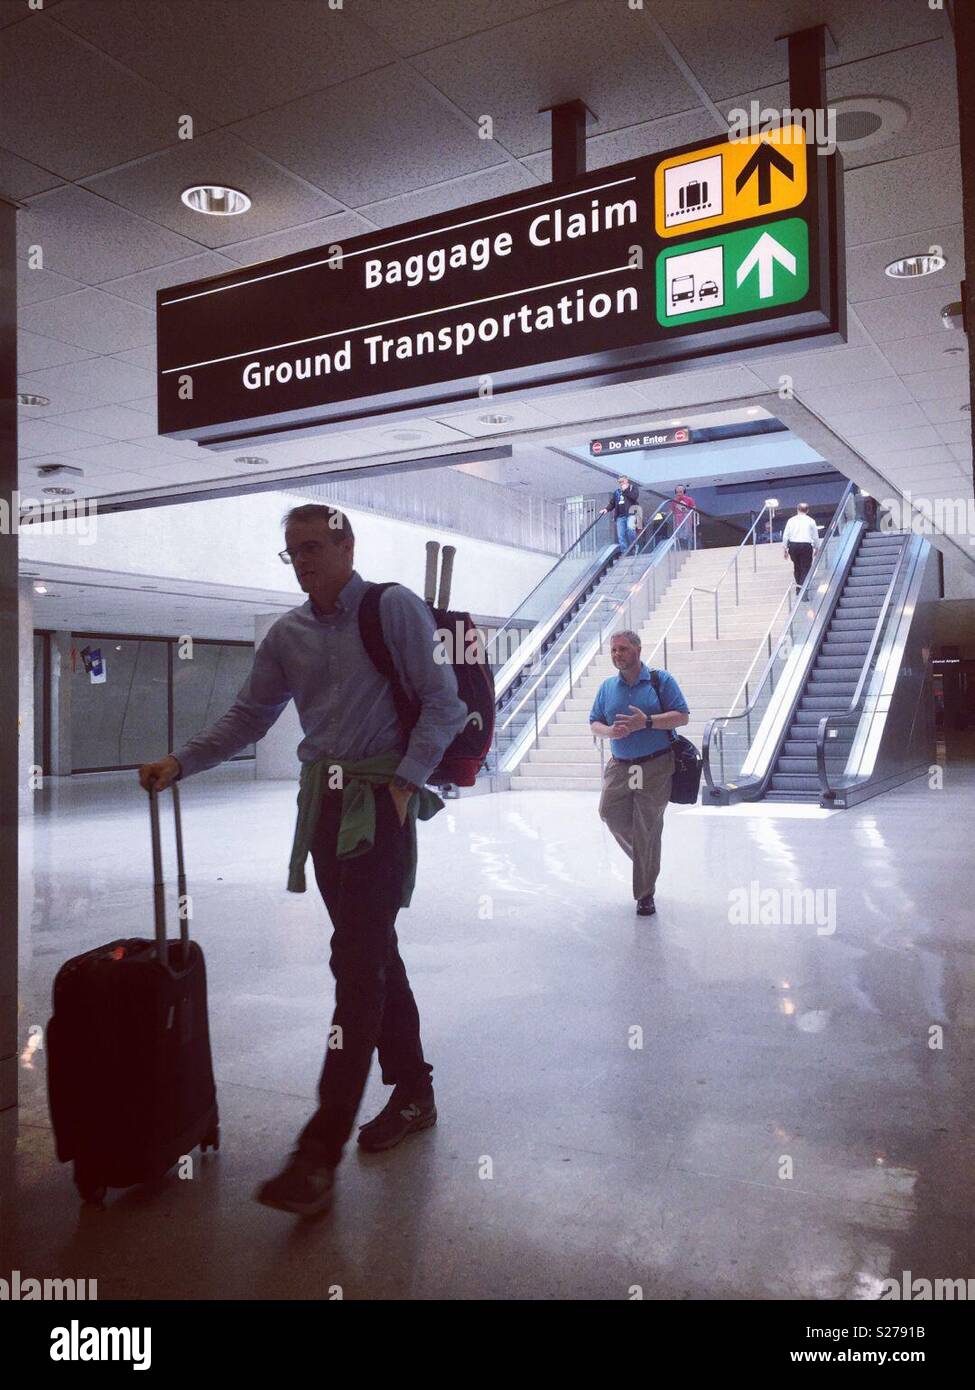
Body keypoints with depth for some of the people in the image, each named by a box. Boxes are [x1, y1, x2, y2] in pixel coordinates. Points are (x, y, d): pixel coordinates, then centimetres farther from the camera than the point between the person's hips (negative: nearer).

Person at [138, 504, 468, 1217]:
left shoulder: (394, 609, -5)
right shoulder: (287, 634, 12)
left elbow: (444, 703, -7)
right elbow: (249, 716, 14)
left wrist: (406, 779, -14)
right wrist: (181, 762, 2)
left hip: (381, 803, -6)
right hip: (323, 803, 7)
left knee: (358, 963, -10)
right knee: (372, 953, 13)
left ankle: (320, 1152, -9)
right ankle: (413, 1093, 29)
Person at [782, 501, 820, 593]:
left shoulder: (791, 520, 7)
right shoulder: (811, 521, 3)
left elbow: (785, 535, 5)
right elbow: (815, 537, 7)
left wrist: (785, 548, 12)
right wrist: (816, 548, 19)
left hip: (793, 545, 2)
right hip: (806, 546, -2)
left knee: (797, 566, 20)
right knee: (805, 568, 1)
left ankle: (798, 586, 30)